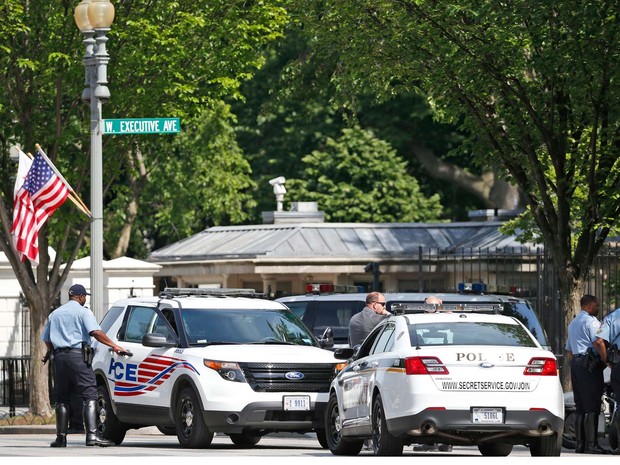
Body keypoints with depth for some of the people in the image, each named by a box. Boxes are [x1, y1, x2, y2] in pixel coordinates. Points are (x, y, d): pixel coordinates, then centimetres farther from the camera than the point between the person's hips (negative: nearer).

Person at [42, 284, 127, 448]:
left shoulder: (55, 314, 18)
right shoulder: (83, 312, 0)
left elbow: (46, 340, 19)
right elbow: (96, 332, -13)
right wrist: (114, 346, -11)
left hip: (59, 356, 6)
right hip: (77, 356, -6)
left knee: (62, 398, 12)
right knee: (89, 395, -9)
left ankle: (61, 436, 9)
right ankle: (92, 434, -22)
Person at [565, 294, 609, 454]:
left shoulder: (573, 323, 23)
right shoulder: (591, 321, -7)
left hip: (575, 363, 9)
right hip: (589, 364, -9)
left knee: (580, 407, 9)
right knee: (592, 406, -10)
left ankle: (580, 444, 7)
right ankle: (591, 444, -15)